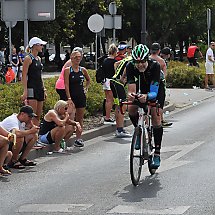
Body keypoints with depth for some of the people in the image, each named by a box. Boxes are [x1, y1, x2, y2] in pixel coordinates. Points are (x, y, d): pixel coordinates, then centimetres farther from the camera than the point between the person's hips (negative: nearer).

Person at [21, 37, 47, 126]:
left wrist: (44, 89, 17)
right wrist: (25, 91, -18)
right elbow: (24, 76, -12)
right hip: (32, 88, -8)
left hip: (39, 88, 8)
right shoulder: (28, 58, -8)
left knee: (38, 116, 6)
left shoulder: (38, 58, 15)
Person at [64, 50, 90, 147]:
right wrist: (69, 98, -18)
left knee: (80, 118, 8)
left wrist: (86, 88, 10)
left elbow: (88, 80, 25)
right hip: (72, 96, -5)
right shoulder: (67, 70, -6)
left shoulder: (83, 70, 6)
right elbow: (66, 85, -11)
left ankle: (78, 138, 15)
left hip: (81, 96, 5)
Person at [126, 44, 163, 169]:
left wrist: (146, 96, -63)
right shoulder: (130, 67, -31)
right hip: (141, 86, 3)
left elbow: (154, 92, -42)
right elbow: (131, 88, -37)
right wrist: (130, 95, -60)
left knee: (156, 117, -13)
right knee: (131, 109, -21)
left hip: (156, 89, -3)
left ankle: (157, 154, -9)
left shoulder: (155, 66, -38)